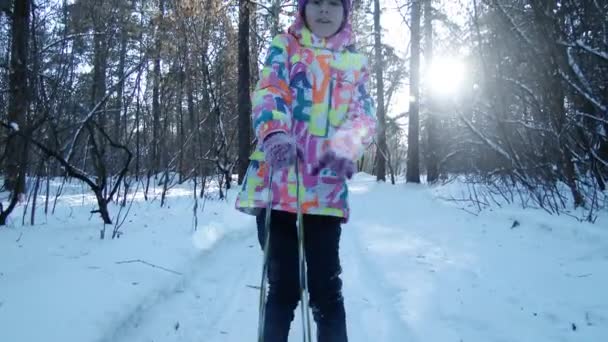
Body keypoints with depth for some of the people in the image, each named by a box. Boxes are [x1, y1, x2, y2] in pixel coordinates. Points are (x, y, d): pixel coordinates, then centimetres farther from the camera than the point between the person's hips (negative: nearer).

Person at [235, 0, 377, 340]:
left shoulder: (356, 62, 17)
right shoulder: (284, 46, 12)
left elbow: (364, 115, 5)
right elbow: (269, 92, -5)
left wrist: (347, 145, -20)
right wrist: (275, 133, -28)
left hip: (326, 189, 1)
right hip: (278, 182, -1)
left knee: (327, 288, 0)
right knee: (283, 284, 4)